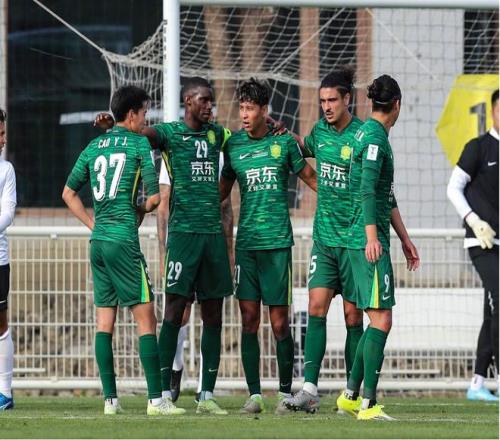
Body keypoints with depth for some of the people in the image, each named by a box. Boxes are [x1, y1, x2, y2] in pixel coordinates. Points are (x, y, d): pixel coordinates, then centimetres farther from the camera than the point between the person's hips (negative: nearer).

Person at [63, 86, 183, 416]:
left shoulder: (94, 146, 14)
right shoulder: (140, 144, -4)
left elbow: (69, 194, 19)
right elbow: (154, 198, -8)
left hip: (99, 241, 7)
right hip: (123, 240, -7)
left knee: (105, 320, 7)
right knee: (146, 317, -5)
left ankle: (110, 399, 6)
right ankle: (156, 399, -10)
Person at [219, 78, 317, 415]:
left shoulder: (284, 142, 2)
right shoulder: (234, 145, 8)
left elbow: (311, 178, 13)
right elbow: (222, 191, 21)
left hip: (278, 241, -2)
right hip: (246, 243, 2)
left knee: (279, 321, -1)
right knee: (249, 320, -1)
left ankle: (285, 392, 9)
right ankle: (254, 395, 2)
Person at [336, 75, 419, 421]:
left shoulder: (371, 133, 19)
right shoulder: (375, 136, -11)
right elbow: (368, 190, -21)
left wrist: (404, 238, 30)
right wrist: (372, 237, -28)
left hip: (371, 240, 10)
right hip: (369, 240, -10)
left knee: (377, 321, 14)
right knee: (381, 320, -12)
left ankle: (351, 396, 20)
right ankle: (368, 405, -15)